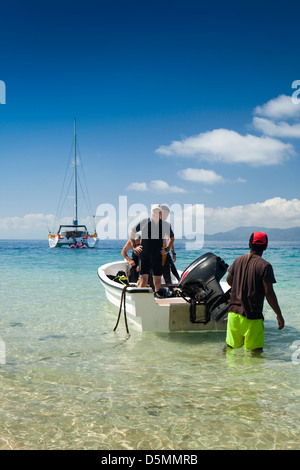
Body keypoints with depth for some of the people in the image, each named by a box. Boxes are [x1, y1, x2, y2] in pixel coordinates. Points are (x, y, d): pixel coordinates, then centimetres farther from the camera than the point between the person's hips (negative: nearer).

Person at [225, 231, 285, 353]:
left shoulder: (239, 260, 5)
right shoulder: (265, 266, -12)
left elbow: (229, 280, 18)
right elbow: (269, 293, -14)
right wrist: (279, 315, -5)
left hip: (234, 312, 6)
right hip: (252, 316, -6)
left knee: (231, 346, 16)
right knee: (256, 351, 1)